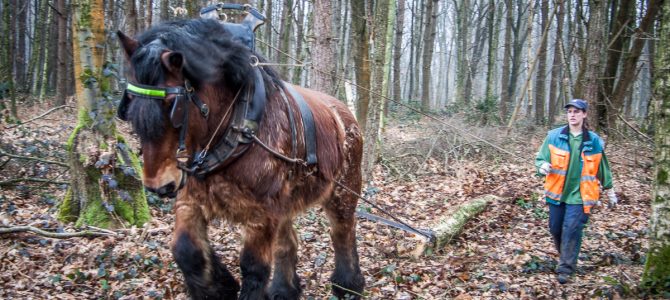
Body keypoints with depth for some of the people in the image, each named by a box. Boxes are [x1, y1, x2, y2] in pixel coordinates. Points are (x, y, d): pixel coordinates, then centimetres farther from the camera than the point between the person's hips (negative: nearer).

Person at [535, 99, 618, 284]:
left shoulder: (594, 141, -1)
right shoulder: (554, 136, -4)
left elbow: (603, 169, 10)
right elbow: (540, 158, 0)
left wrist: (610, 193, 17)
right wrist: (543, 166, -24)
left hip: (579, 196, -2)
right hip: (557, 193, 2)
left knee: (572, 230, -8)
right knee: (555, 229, 11)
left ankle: (566, 268, 3)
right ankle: (565, 255, 38)